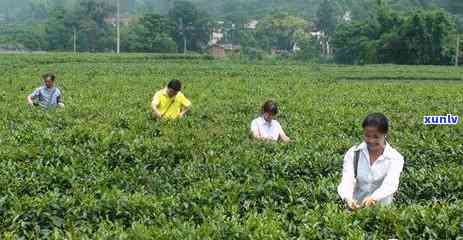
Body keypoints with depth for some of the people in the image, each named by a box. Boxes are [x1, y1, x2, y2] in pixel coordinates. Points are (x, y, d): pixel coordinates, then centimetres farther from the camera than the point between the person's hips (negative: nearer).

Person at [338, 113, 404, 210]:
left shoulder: (395, 158, -3)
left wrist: (373, 198, -38)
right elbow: (347, 180, -12)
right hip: (356, 208, 1)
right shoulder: (353, 154, 1)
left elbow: (390, 184, -18)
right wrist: (348, 199, -33)